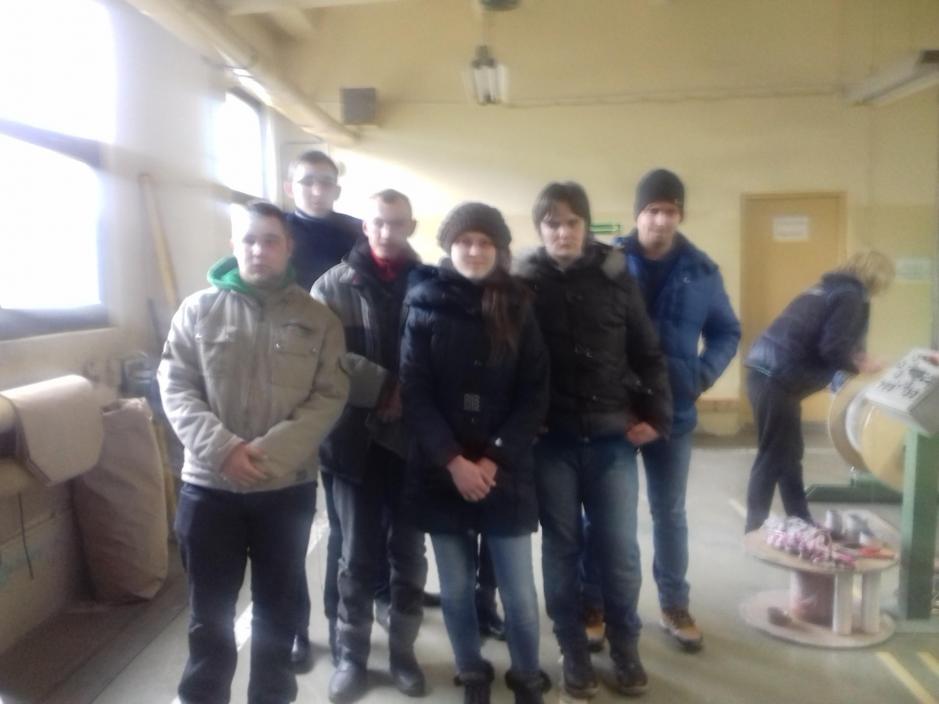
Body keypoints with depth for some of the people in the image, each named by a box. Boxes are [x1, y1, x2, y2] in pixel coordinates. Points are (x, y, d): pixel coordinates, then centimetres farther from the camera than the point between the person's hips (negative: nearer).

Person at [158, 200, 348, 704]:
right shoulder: (198, 310, 2)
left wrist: (271, 450, -19)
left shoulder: (318, 318, 0)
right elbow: (175, 387, -3)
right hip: (208, 485, 0)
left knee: (277, 607, 15)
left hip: (289, 486, 0)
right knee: (210, 610, 13)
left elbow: (330, 397, -6)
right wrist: (221, 447, -18)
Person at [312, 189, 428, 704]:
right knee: (358, 557, 10)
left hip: (414, 440, 1)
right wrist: (385, 387, -16)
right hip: (356, 439, -1)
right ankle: (351, 656, 27)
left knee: (409, 554, 13)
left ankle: (403, 651, 30)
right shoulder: (334, 285, 0)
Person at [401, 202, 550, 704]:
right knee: (455, 589, 11)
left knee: (518, 591, 4)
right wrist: (454, 461, -13)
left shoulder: (517, 308, 2)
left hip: (505, 471, 0)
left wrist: (494, 459, -10)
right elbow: (414, 393, -5)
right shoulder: (425, 306, 0)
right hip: (441, 473, 0)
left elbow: (534, 394, -1)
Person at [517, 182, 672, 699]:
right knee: (561, 548, 10)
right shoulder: (524, 283, -2)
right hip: (551, 440, 0)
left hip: (612, 435, 1)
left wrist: (656, 414, 0)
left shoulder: (615, 275, 1)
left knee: (619, 548, 8)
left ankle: (625, 649, 29)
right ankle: (573, 653, 27)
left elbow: (647, 352, 5)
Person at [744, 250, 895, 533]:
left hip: (768, 371, 10)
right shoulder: (852, 296, -7)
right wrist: (859, 366, 2)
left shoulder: (831, 288, 21)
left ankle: (800, 523, 28)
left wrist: (856, 358, 19)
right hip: (775, 378, -10)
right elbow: (833, 349, -16)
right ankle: (756, 529, 6)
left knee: (788, 453, 17)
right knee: (774, 457, -2)